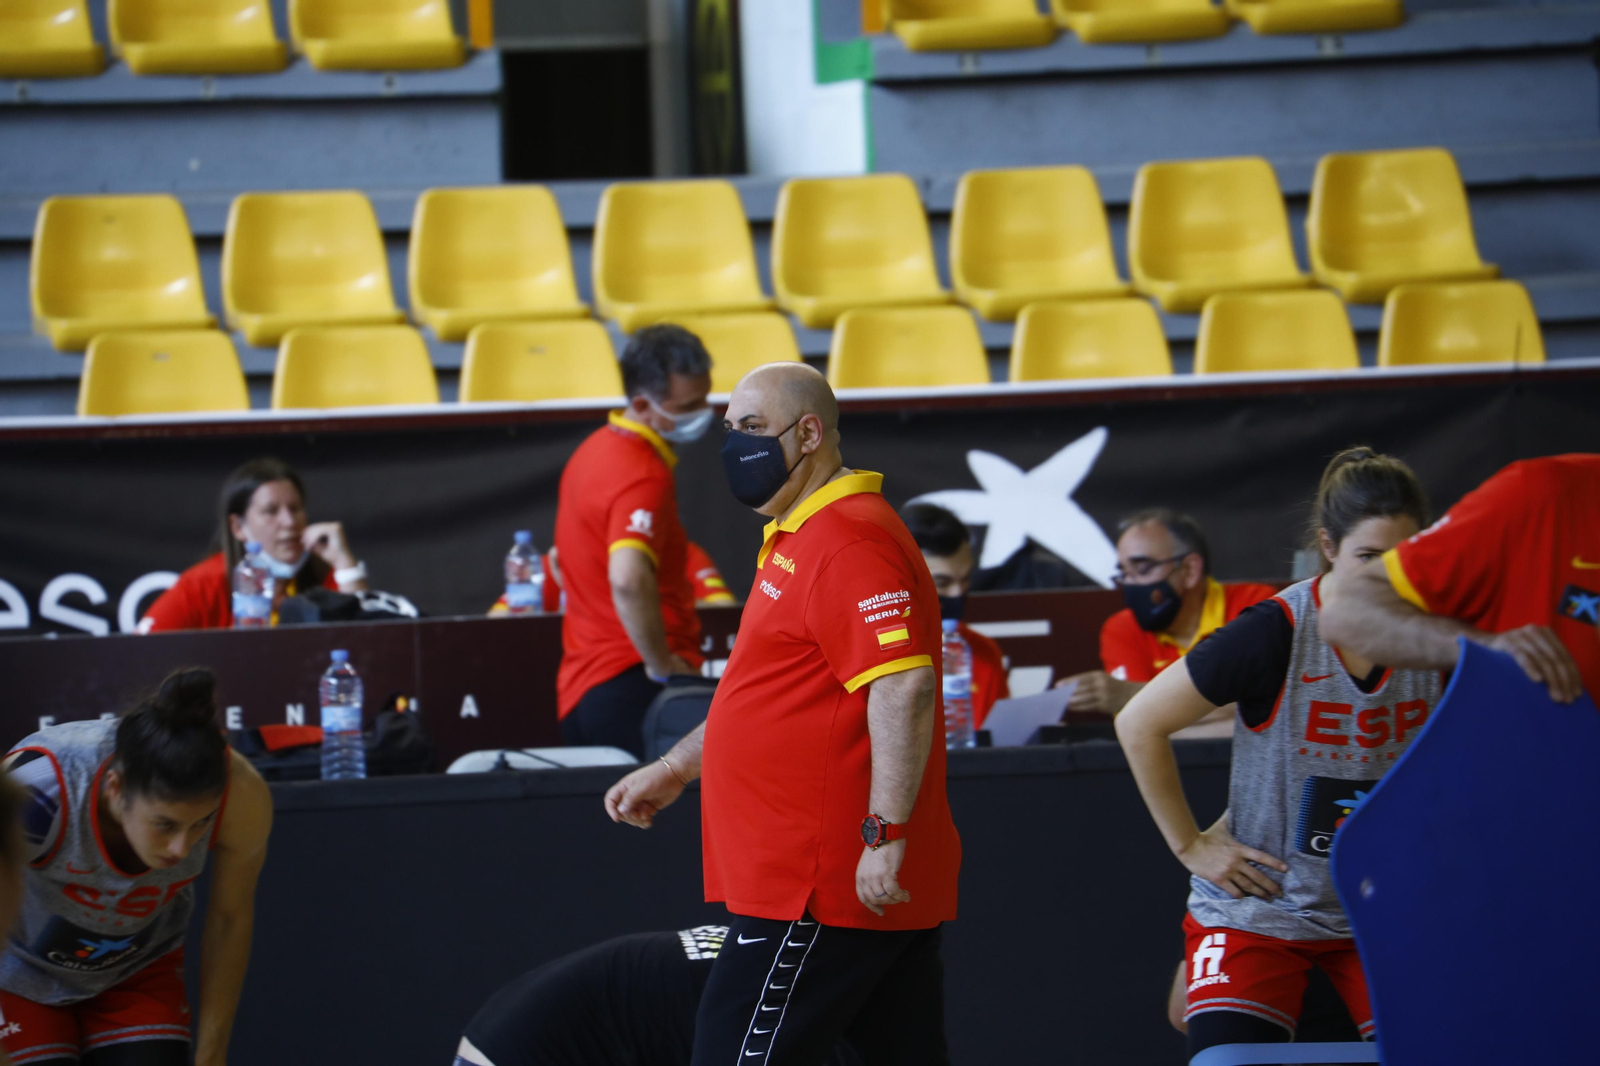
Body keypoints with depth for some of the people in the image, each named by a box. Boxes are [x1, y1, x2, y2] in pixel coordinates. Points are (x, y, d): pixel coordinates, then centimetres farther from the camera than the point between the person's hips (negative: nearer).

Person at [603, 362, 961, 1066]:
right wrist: (675, 770, 30)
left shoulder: (849, 545, -16)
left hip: (818, 895, -11)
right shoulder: (797, 540, 20)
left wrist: (885, 835, -27)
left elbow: (905, 689, -25)